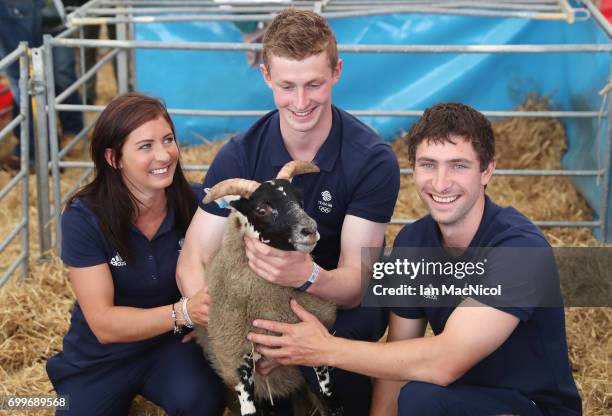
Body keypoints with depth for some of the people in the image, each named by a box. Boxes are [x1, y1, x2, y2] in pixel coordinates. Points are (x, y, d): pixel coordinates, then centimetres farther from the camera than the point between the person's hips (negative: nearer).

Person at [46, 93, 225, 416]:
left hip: (170, 345, 0)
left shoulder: (194, 204, -15)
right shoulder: (83, 217, -19)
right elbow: (104, 324, -22)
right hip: (100, 357, 1)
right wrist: (182, 312, -35)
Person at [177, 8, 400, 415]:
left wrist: (307, 274, -47)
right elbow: (194, 260, -14)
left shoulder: (374, 159, -20)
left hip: (341, 298, -3)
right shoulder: (240, 156, -13)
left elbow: (355, 284, -22)